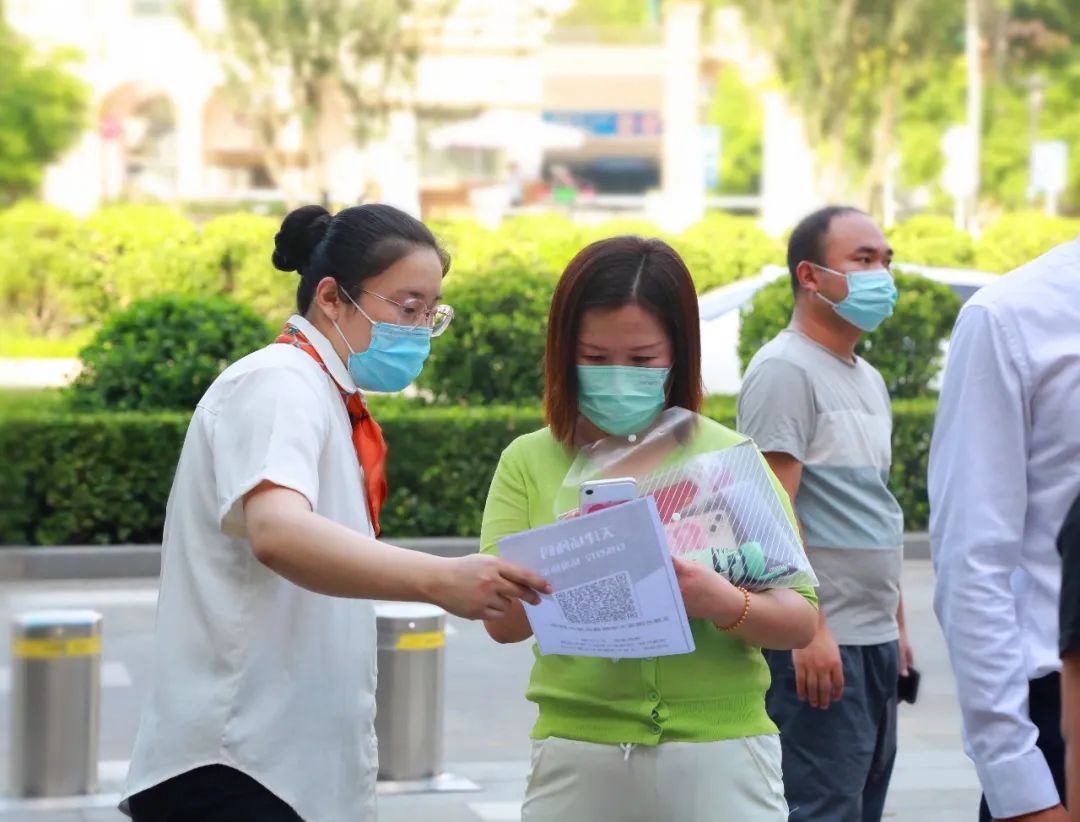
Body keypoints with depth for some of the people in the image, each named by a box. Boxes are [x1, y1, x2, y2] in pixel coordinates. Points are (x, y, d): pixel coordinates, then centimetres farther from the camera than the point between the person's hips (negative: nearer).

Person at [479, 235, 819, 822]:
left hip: (720, 758, 0)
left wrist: (725, 603, -21)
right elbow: (502, 620, -5)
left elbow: (801, 621, -1)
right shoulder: (530, 463, 4)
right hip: (578, 759, 0)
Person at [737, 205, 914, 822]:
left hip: (876, 639, 9)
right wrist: (808, 629, -22)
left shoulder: (868, 379, 17)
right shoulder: (786, 370, -11)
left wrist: (896, 623, 19)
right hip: (823, 643, -9)